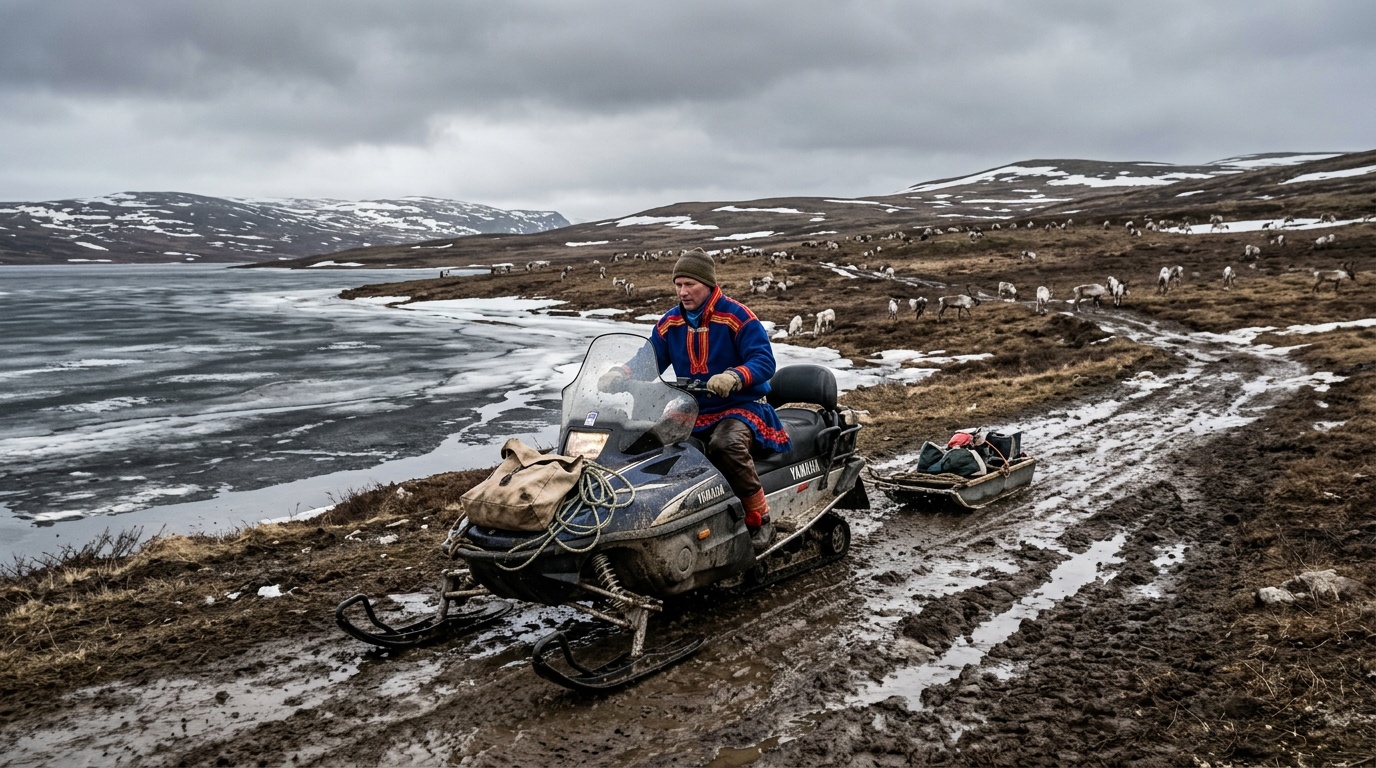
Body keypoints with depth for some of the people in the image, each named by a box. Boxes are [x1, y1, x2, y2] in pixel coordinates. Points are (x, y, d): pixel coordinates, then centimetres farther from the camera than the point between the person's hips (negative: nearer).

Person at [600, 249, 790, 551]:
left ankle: (760, 519, -21)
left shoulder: (736, 316, -11)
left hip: (740, 406, -6)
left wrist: (733, 377, -37)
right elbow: (647, 362, 8)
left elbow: (765, 361, -18)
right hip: (693, 412, 6)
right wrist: (618, 375, -13)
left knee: (725, 444, -38)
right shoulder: (670, 323, 7)